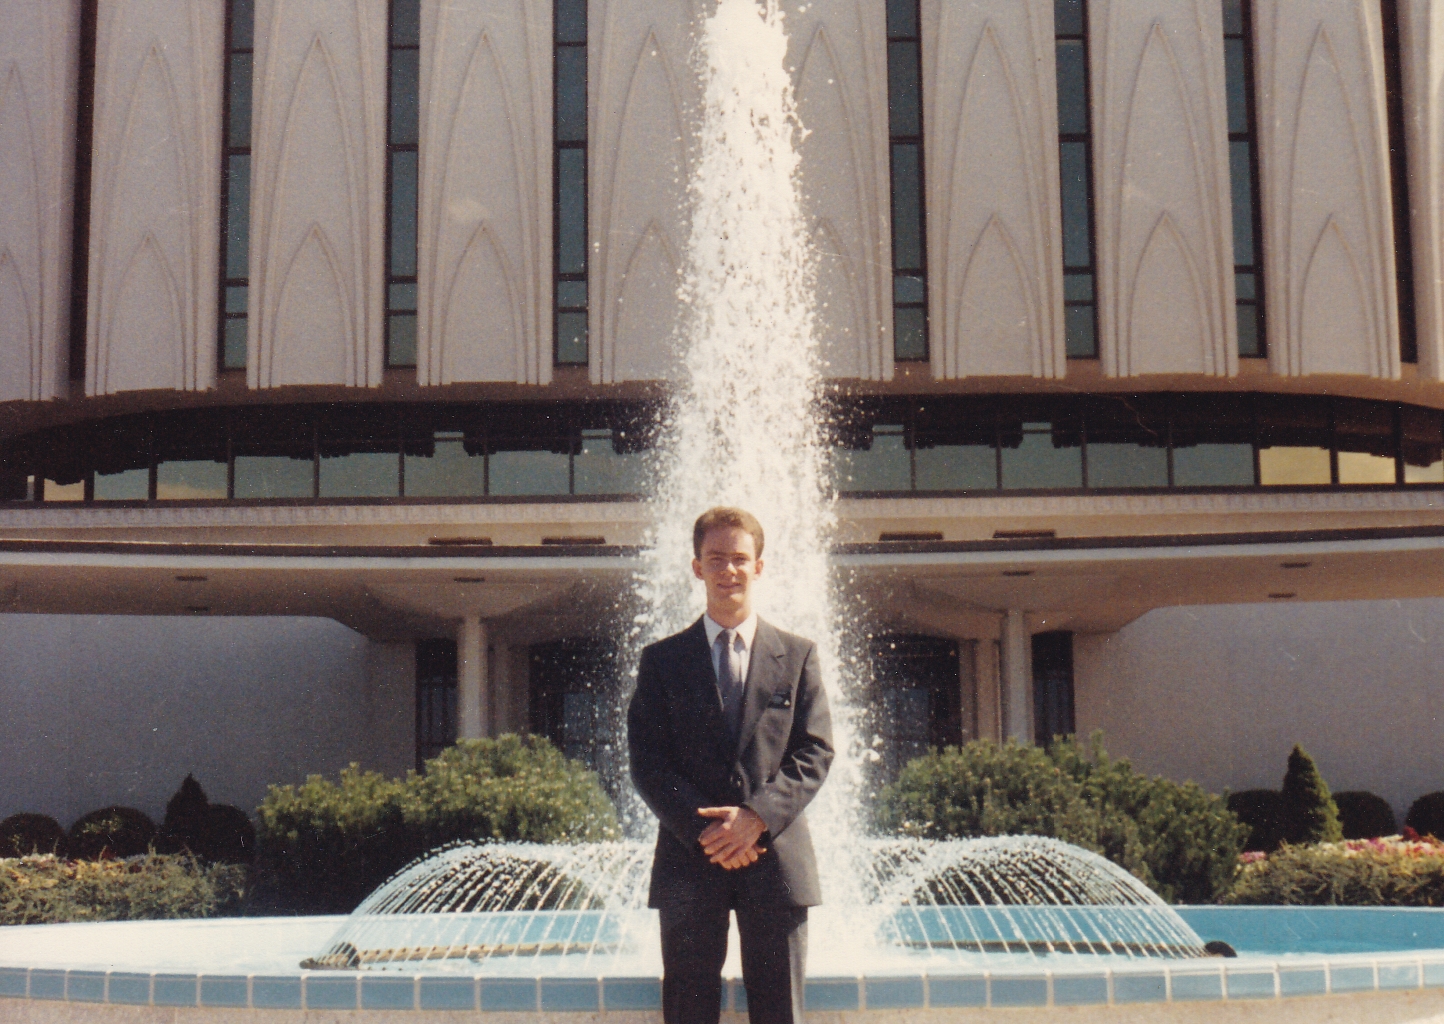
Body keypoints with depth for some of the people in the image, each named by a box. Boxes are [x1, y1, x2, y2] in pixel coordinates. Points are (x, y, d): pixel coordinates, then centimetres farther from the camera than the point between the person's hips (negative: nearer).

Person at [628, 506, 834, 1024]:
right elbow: (648, 763, 1)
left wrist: (758, 817, -13)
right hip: (690, 861, 0)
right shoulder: (662, 661, 8)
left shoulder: (798, 656, 9)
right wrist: (705, 831, -13)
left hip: (776, 857, 0)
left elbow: (815, 752, 2)